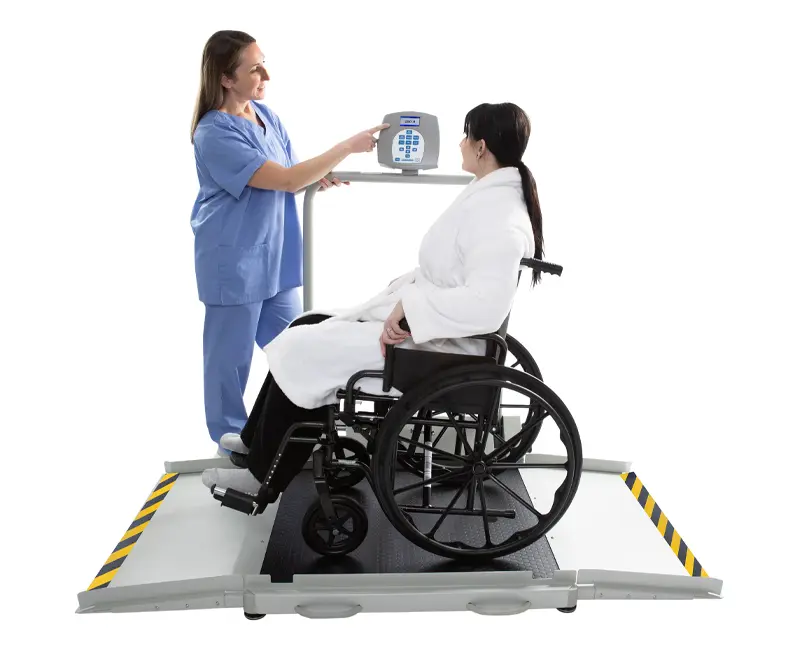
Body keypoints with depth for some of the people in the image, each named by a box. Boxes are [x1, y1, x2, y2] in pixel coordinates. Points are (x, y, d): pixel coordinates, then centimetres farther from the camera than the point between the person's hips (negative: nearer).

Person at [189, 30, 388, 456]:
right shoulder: (214, 133, -20)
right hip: (234, 262, -7)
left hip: (275, 257, 8)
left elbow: (288, 179, 13)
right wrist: (348, 146, -24)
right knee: (231, 355, 8)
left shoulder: (266, 115, 6)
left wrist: (316, 178, -10)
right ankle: (230, 440, 25)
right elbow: (284, 180, -24)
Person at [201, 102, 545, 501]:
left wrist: (411, 305, -28)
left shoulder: (500, 218, -23)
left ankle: (267, 476, 13)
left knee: (301, 351, -5)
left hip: (436, 345, -10)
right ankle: (260, 443, 23)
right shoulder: (490, 195, 9)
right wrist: (402, 300, 0)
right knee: (306, 328, 10)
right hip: (421, 323, 10)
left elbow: (485, 305, -36)